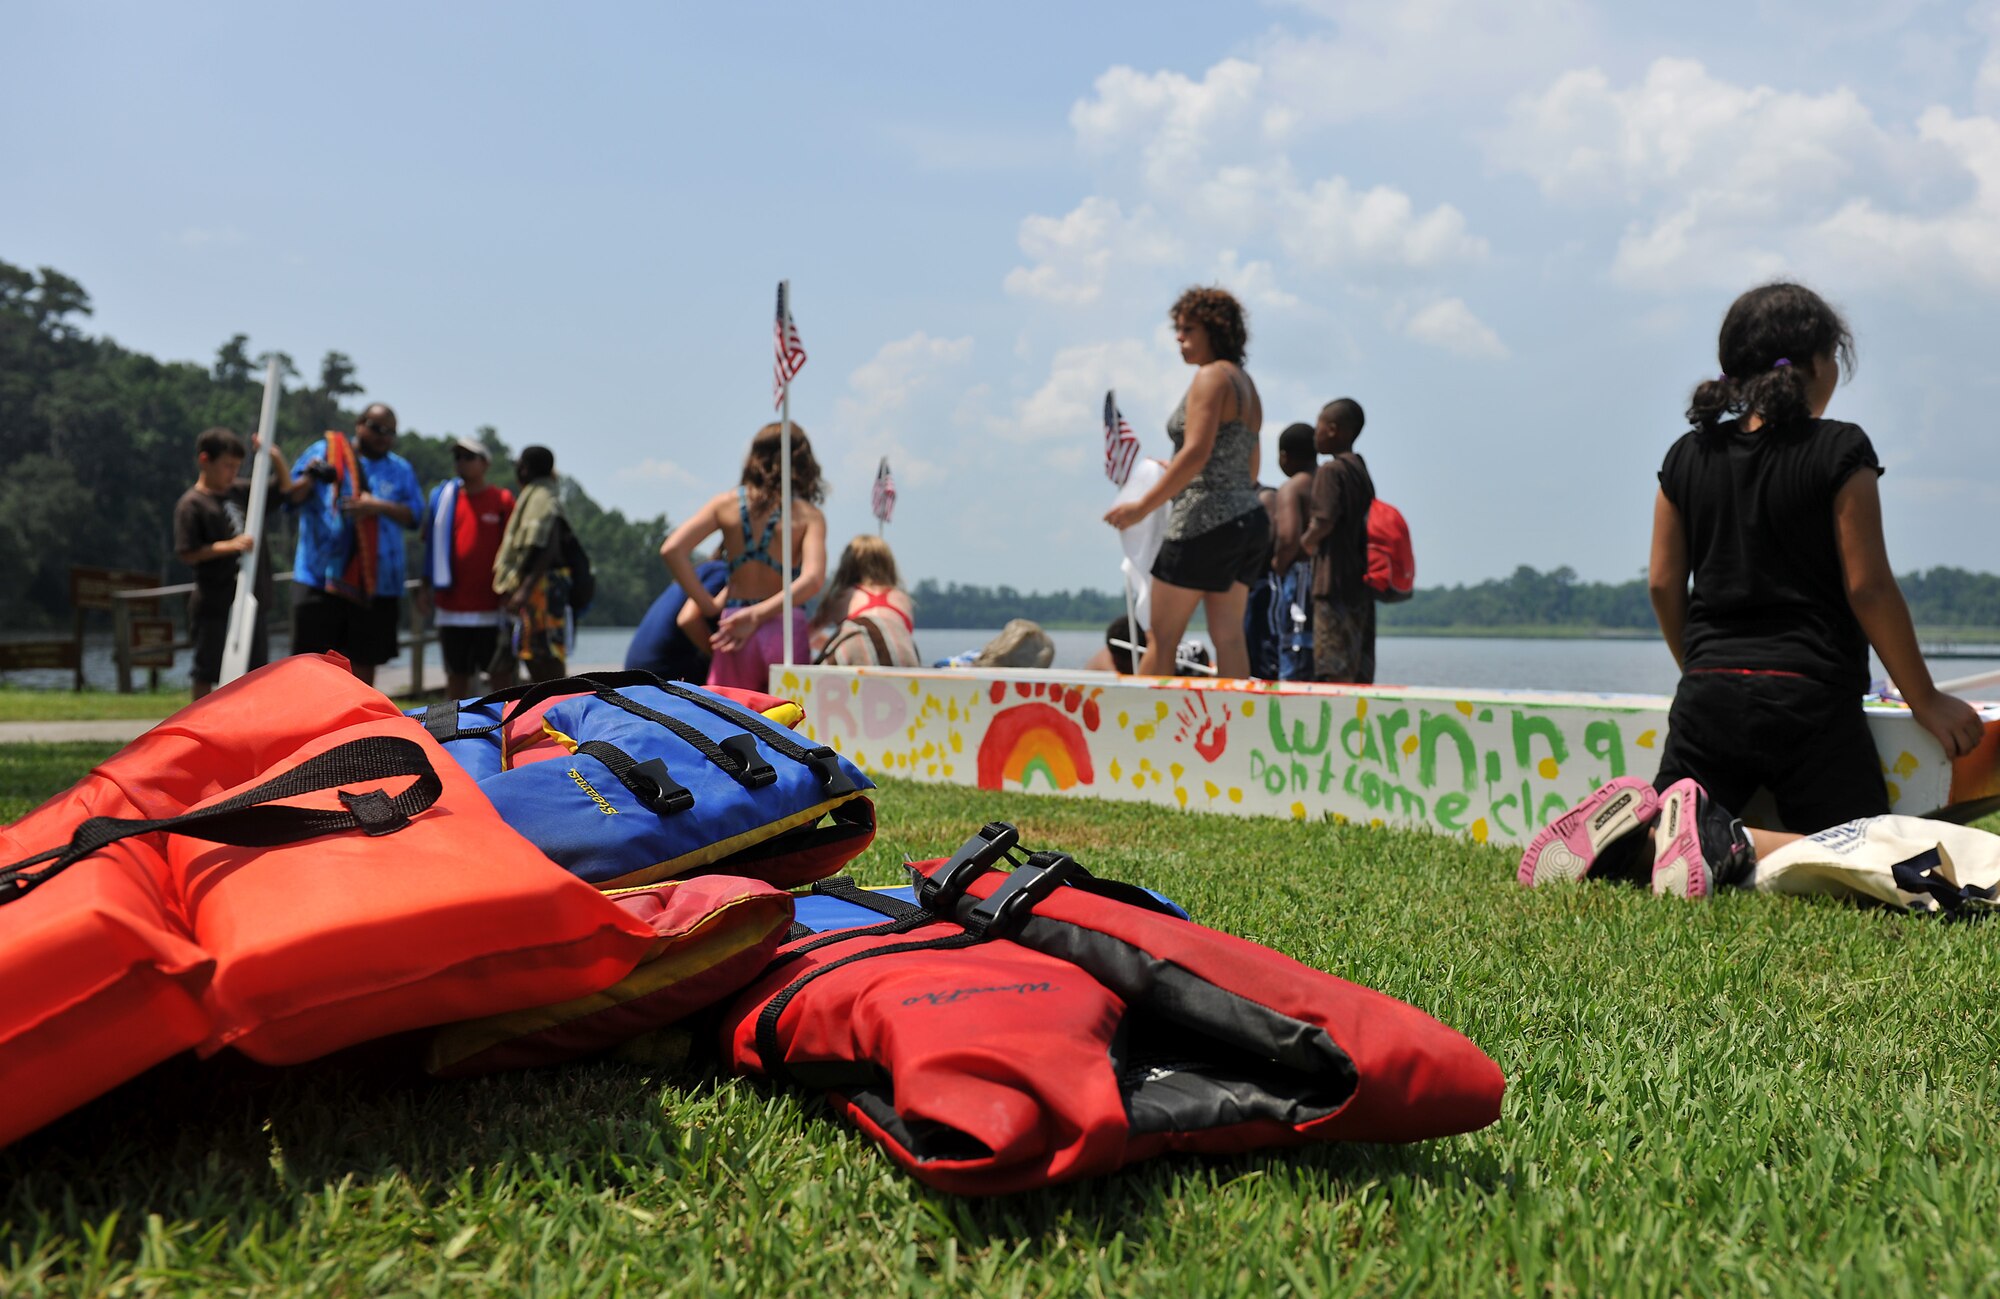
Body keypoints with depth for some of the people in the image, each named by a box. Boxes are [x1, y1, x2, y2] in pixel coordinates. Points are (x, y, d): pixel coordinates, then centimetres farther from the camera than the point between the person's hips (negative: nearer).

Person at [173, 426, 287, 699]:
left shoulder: (242, 492, 9)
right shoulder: (191, 504, -9)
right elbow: (187, 553, -13)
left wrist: (276, 459, 0)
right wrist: (230, 546, -21)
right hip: (214, 605, -6)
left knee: (256, 667, 12)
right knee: (207, 669, 4)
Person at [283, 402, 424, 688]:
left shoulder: (400, 469, 14)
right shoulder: (323, 451, 9)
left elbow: (414, 515, 4)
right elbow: (291, 496, 6)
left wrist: (379, 507, -12)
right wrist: (309, 479, -14)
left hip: (375, 584, 2)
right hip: (320, 578, -2)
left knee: (365, 659, 7)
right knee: (310, 655, -2)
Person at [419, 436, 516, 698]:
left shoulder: (502, 500, 1)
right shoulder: (441, 497, 9)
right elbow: (431, 544, 14)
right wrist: (427, 586, 9)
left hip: (491, 607, -3)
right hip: (451, 606, 3)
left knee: (501, 672, 0)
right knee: (456, 674, 11)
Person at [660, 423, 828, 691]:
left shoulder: (728, 504, 6)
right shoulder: (808, 515, 0)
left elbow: (672, 550, -3)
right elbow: (812, 579, -16)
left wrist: (708, 606, 0)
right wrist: (759, 614, -14)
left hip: (734, 628, 2)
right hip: (786, 629, -2)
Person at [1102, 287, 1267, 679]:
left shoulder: (1211, 376, -8)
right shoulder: (1246, 384, 19)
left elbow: (1197, 452, -19)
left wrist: (1143, 505, -16)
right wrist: (1178, 476, 25)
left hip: (1207, 522, -9)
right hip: (1251, 518, 9)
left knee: (1161, 638, -2)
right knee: (1228, 636, 6)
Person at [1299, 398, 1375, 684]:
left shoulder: (1330, 470, -9)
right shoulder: (1361, 470, 17)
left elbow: (1324, 523, -19)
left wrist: (1304, 543, -2)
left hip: (1335, 583, -9)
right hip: (1361, 584, 9)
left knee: (1335, 671, -10)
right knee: (1359, 672, 10)